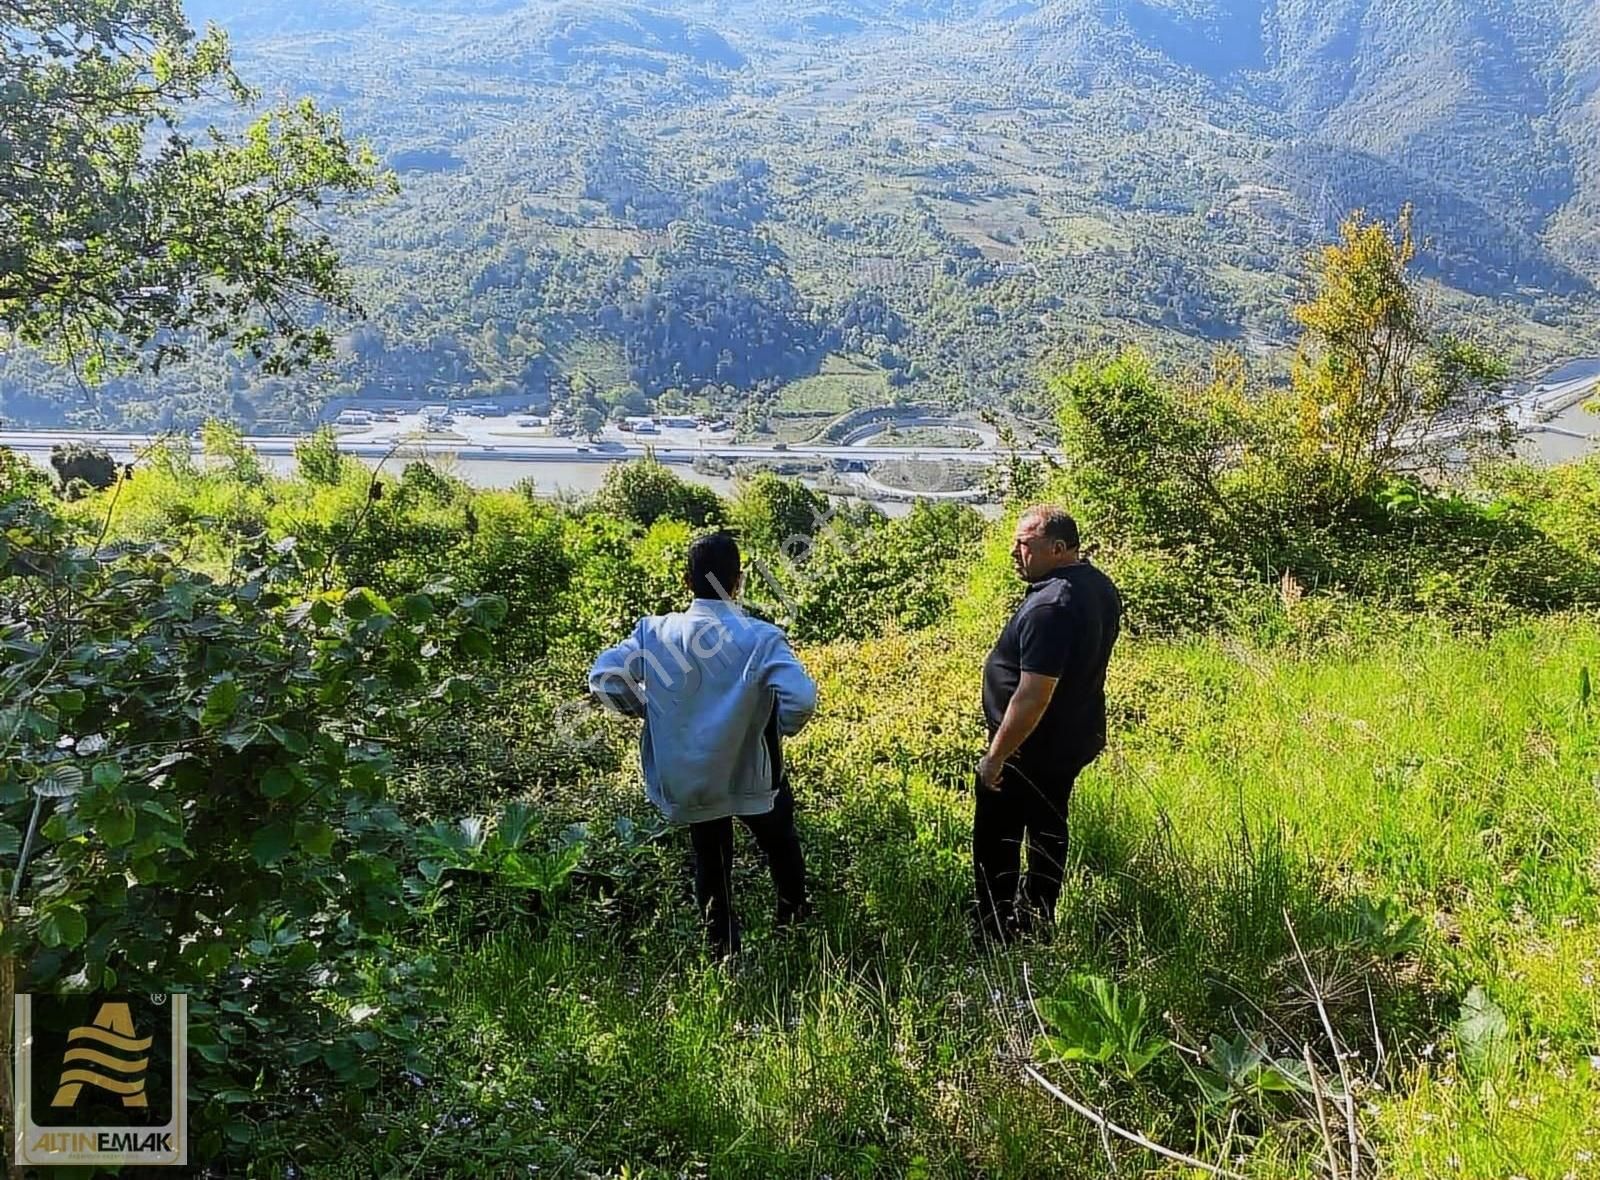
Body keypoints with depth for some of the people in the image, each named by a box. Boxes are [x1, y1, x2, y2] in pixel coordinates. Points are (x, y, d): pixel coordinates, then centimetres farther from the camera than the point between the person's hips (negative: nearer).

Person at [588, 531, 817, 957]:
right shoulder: (760, 638, -22)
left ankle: (724, 953, 33)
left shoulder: (655, 632, -13)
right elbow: (801, 699, -32)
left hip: (690, 777, 2)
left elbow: (604, 679, -14)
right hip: (753, 774, -2)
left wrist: (650, 709, 0)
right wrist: (781, 727, -9)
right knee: (782, 849, 27)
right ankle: (794, 929, 41)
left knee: (711, 867, 22)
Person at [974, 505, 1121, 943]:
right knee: (1048, 829, 21)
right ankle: (1038, 920, 34)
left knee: (996, 842, 4)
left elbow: (1034, 695, -31)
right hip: (1075, 738, 10)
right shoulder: (1100, 586, 3)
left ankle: (996, 935, 13)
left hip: (1030, 746, -10)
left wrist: (996, 755, -24)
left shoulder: (1050, 606, -29)